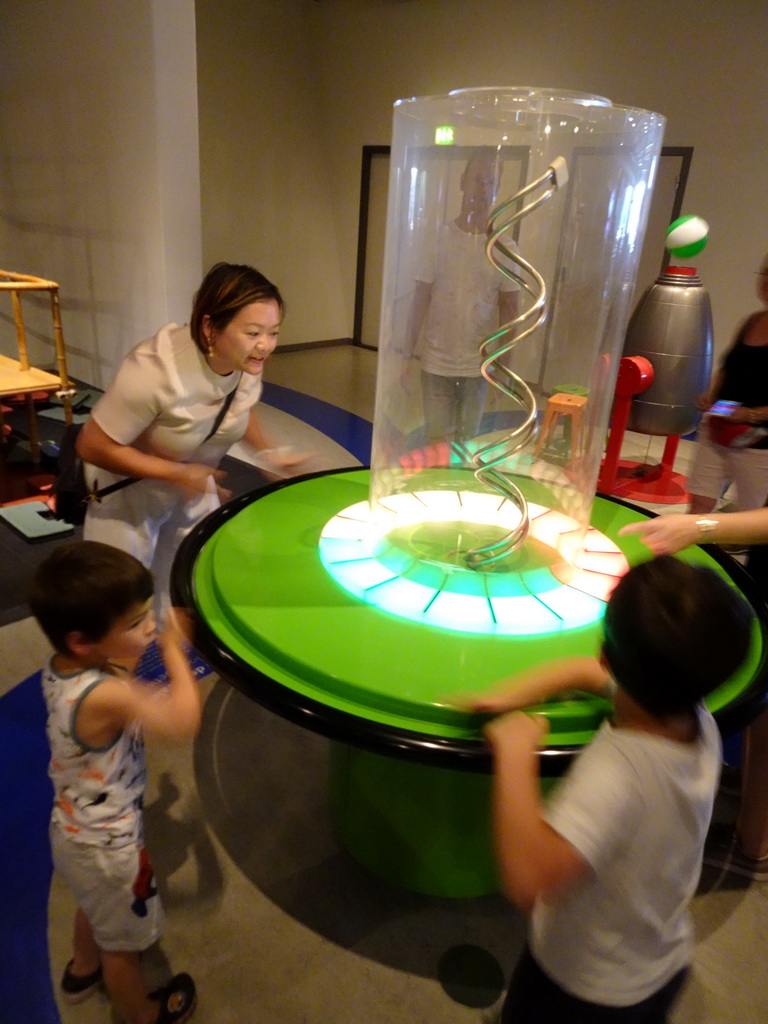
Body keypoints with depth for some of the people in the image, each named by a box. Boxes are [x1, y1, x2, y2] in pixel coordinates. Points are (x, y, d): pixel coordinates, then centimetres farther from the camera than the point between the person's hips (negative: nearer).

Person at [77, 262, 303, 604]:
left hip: (194, 487, 5)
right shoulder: (157, 369, -37)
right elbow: (93, 446, -28)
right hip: (129, 492, -5)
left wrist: (269, 454, -8)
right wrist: (178, 474, -29)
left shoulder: (247, 363, -17)